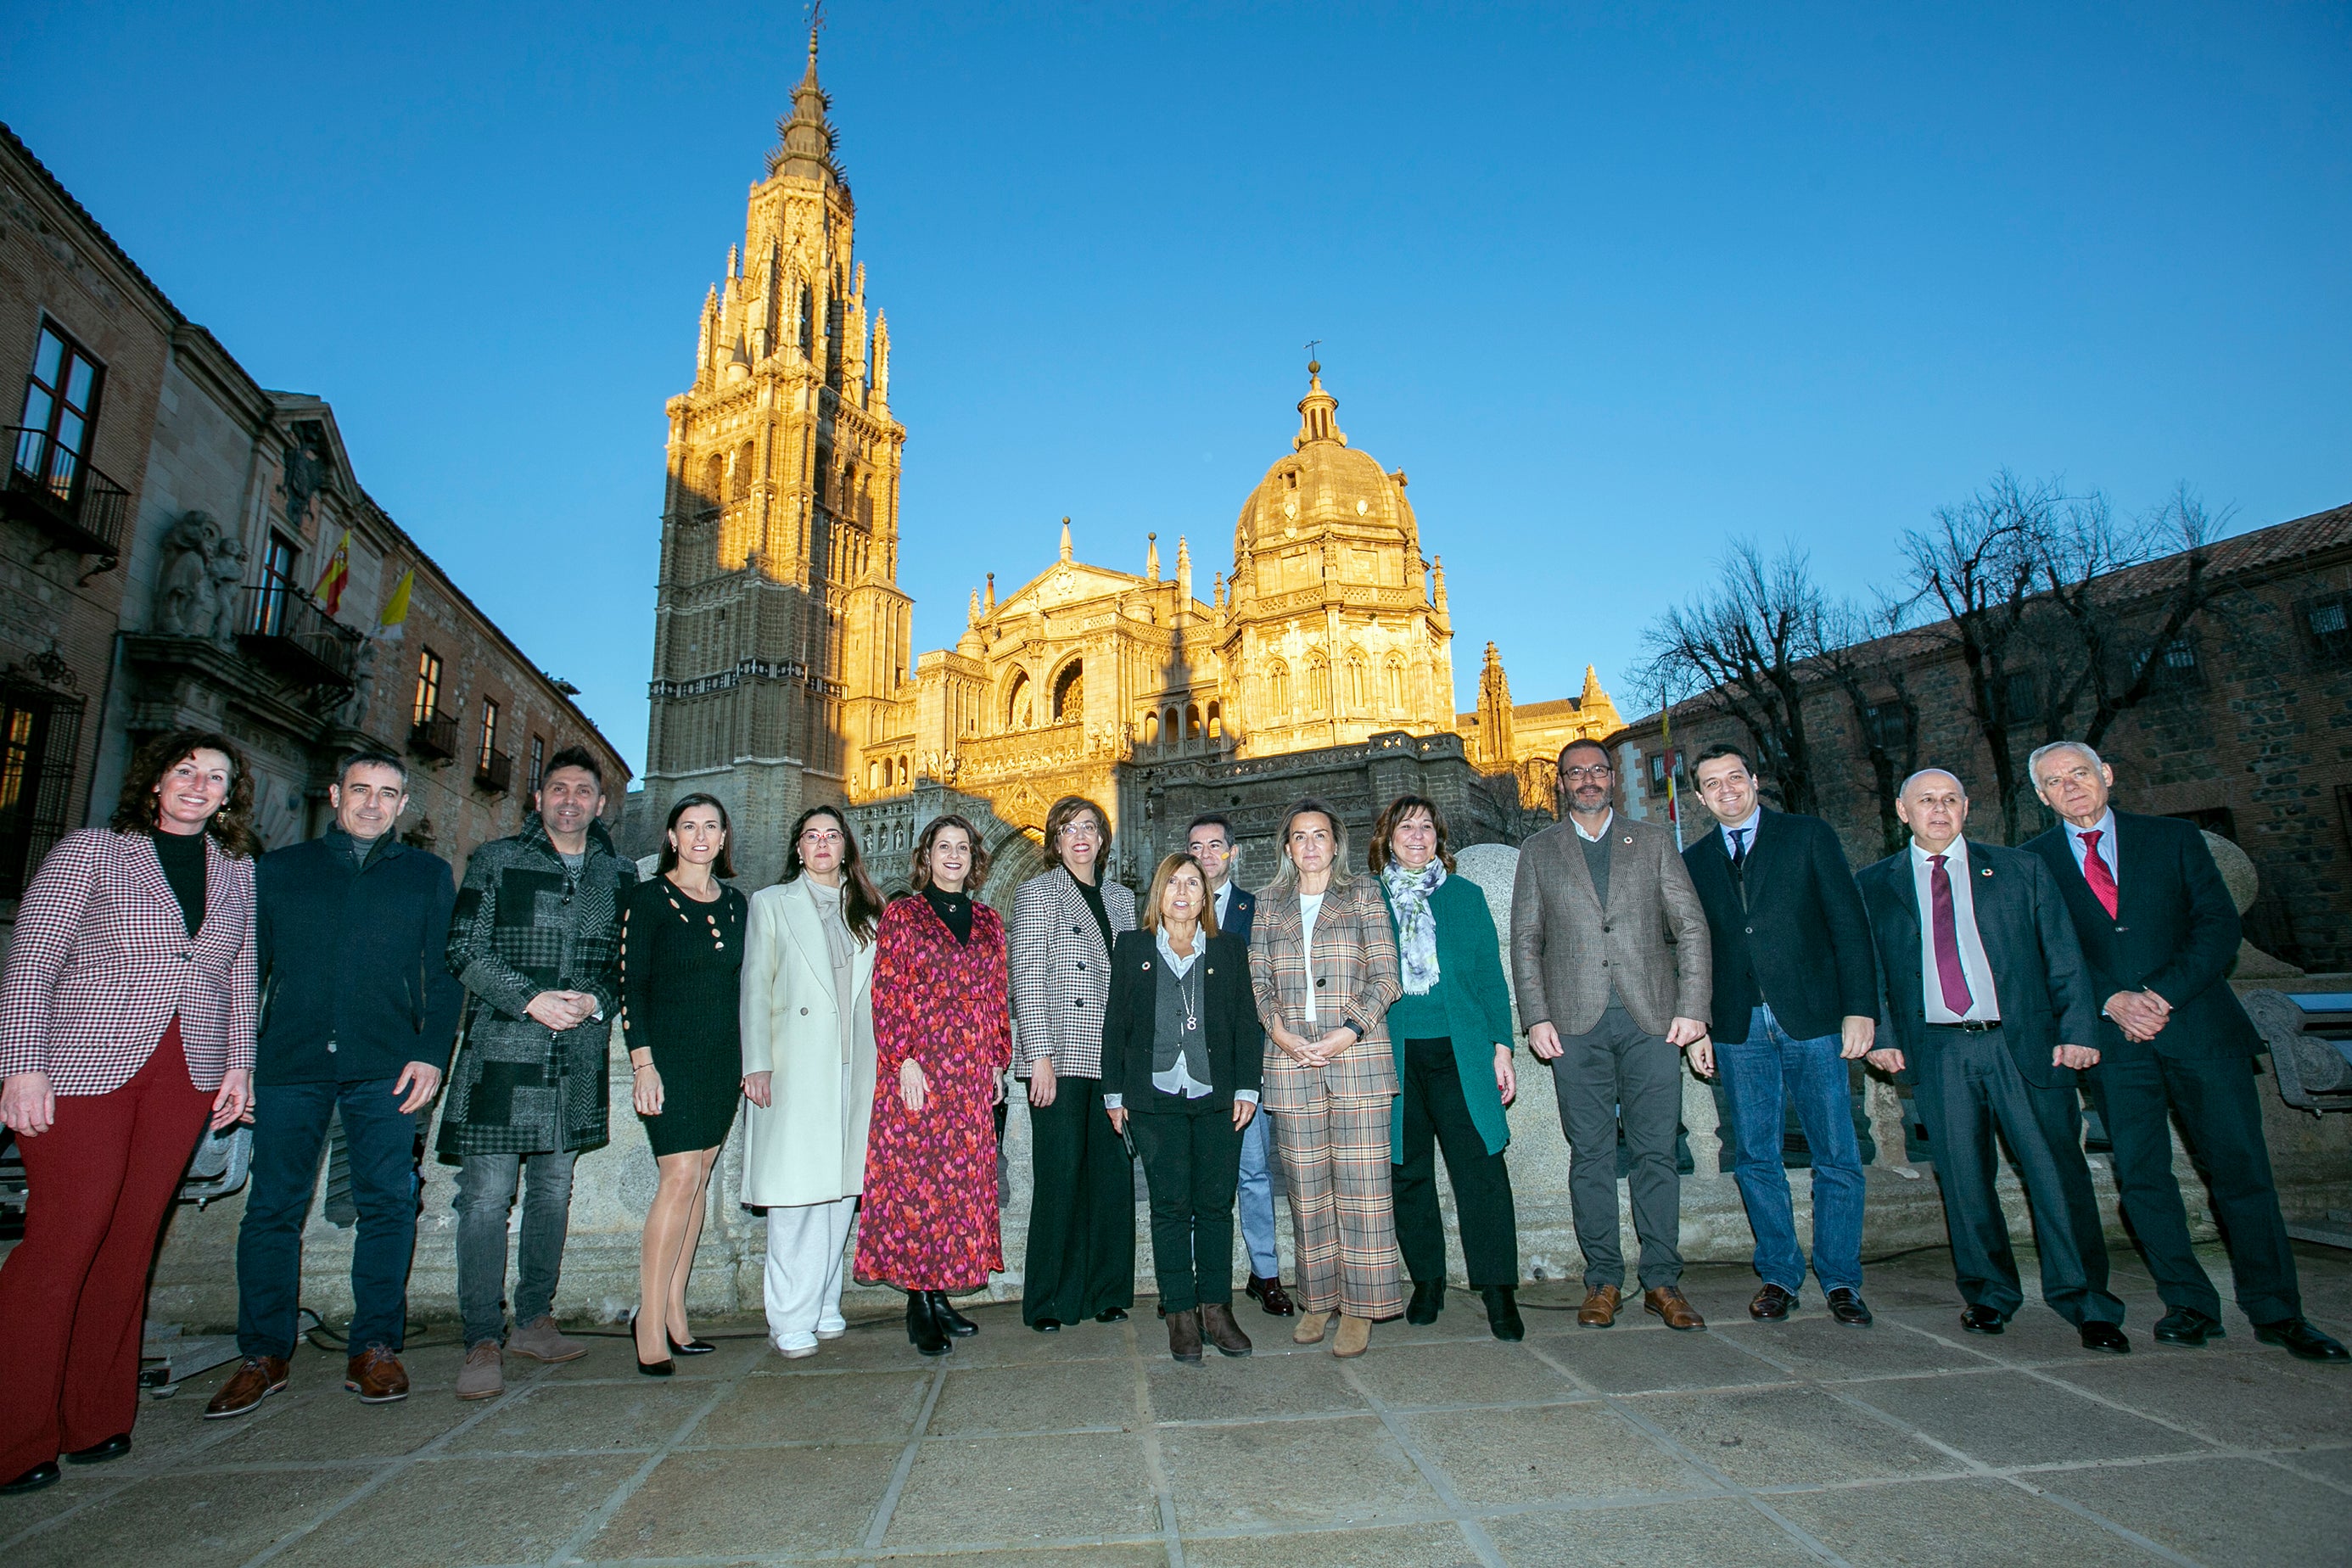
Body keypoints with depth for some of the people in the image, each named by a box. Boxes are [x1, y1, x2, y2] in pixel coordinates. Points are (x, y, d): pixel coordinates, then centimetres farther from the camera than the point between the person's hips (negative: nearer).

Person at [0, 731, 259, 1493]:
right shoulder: (90, 852, 1)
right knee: (63, 1243, -3)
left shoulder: (238, 872, 11)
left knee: (129, 1245, 8)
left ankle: (94, 1419, 19)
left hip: (187, 1078, 3)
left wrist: (238, 1063, 9)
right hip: (82, 1070, -3)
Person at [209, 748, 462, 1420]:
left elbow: (445, 973, 6)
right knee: (273, 1206, 3)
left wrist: (432, 1052, -6)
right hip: (289, 1062, 1)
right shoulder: (280, 869, 14)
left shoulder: (428, 875, 11)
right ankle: (263, 1356, 16)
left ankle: (374, 1349, 8)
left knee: (387, 1202, -2)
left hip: (384, 1067, -1)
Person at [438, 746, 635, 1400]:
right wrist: (531, 999, -13)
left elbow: (630, 961, 11)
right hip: (502, 1051, -3)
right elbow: (465, 949, -1)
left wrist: (596, 1001, -8)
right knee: (487, 1194, -4)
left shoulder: (619, 875, 11)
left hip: (579, 1055, 3)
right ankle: (483, 1342, 5)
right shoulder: (495, 861, 5)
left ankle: (534, 1320, 23)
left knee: (553, 1191, 11)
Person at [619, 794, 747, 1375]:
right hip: (670, 1054, -5)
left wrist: (753, 1060, 11)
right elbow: (631, 984, -6)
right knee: (681, 1176, -12)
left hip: (723, 1059, 5)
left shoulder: (737, 903, 12)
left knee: (697, 1180, 7)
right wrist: (642, 1061, -14)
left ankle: (673, 1315, 15)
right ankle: (651, 1323, -3)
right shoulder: (647, 898, -2)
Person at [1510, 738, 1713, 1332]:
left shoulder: (1653, 841, 12)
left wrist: (1692, 1010, -3)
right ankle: (1603, 1279, 14)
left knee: (1656, 1151, 3)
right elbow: (1525, 940, 8)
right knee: (1591, 1154, 4)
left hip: (1652, 1017, 0)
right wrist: (1536, 1018, -2)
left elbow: (1691, 926, 7)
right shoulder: (1538, 852, 11)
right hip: (1576, 1023, 0)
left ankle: (1662, 1282, 14)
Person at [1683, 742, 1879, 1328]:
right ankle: (1779, 1275, 20)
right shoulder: (1694, 861, 11)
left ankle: (1839, 1281, 16)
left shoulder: (1810, 836, 4)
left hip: (1812, 1019, -2)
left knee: (1837, 1157, 2)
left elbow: (1849, 924, 0)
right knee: (1756, 1158, 7)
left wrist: (1860, 1007, -8)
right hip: (1739, 1028, 2)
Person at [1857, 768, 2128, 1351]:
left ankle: (2087, 1306, 15)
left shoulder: (2021, 869, 10)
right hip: (1937, 1051, 0)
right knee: (1963, 1178, 6)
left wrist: (2077, 1029, -3)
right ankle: (1988, 1295, 21)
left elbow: (2063, 956, 7)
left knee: (2056, 1171, 1)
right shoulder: (1873, 886, 9)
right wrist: (1880, 1034, -2)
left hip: (2024, 1041, 0)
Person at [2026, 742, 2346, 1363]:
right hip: (2112, 1035, 0)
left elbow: (2219, 924, 1)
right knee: (2140, 1173, 1)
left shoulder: (2175, 839, 8)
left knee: (2240, 1166, 1)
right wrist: (2112, 1001, -12)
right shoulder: (2033, 862, 6)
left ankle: (2276, 1311, 13)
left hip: (2198, 1024, 0)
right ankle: (2189, 1305, 12)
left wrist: (2164, 994, -12)